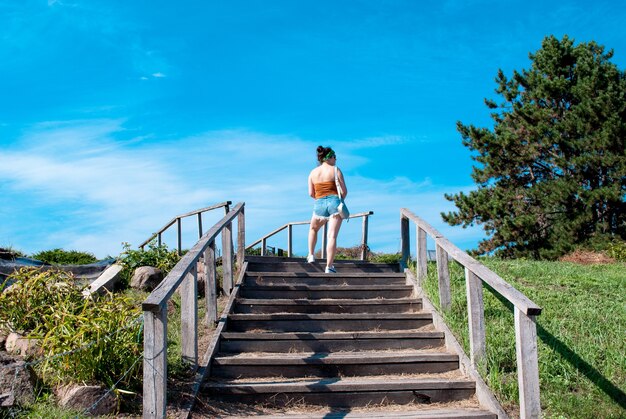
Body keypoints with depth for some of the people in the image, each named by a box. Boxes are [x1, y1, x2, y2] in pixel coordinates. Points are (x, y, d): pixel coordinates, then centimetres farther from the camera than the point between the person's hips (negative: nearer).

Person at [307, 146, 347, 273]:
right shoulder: (335, 170, 0)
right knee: (332, 236, -7)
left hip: (319, 204, 3)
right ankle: (329, 267, -11)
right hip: (334, 202, -3)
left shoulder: (313, 172, 9)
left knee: (313, 229, 30)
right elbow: (344, 191, -2)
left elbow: (311, 193, 6)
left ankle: (311, 256, 27)